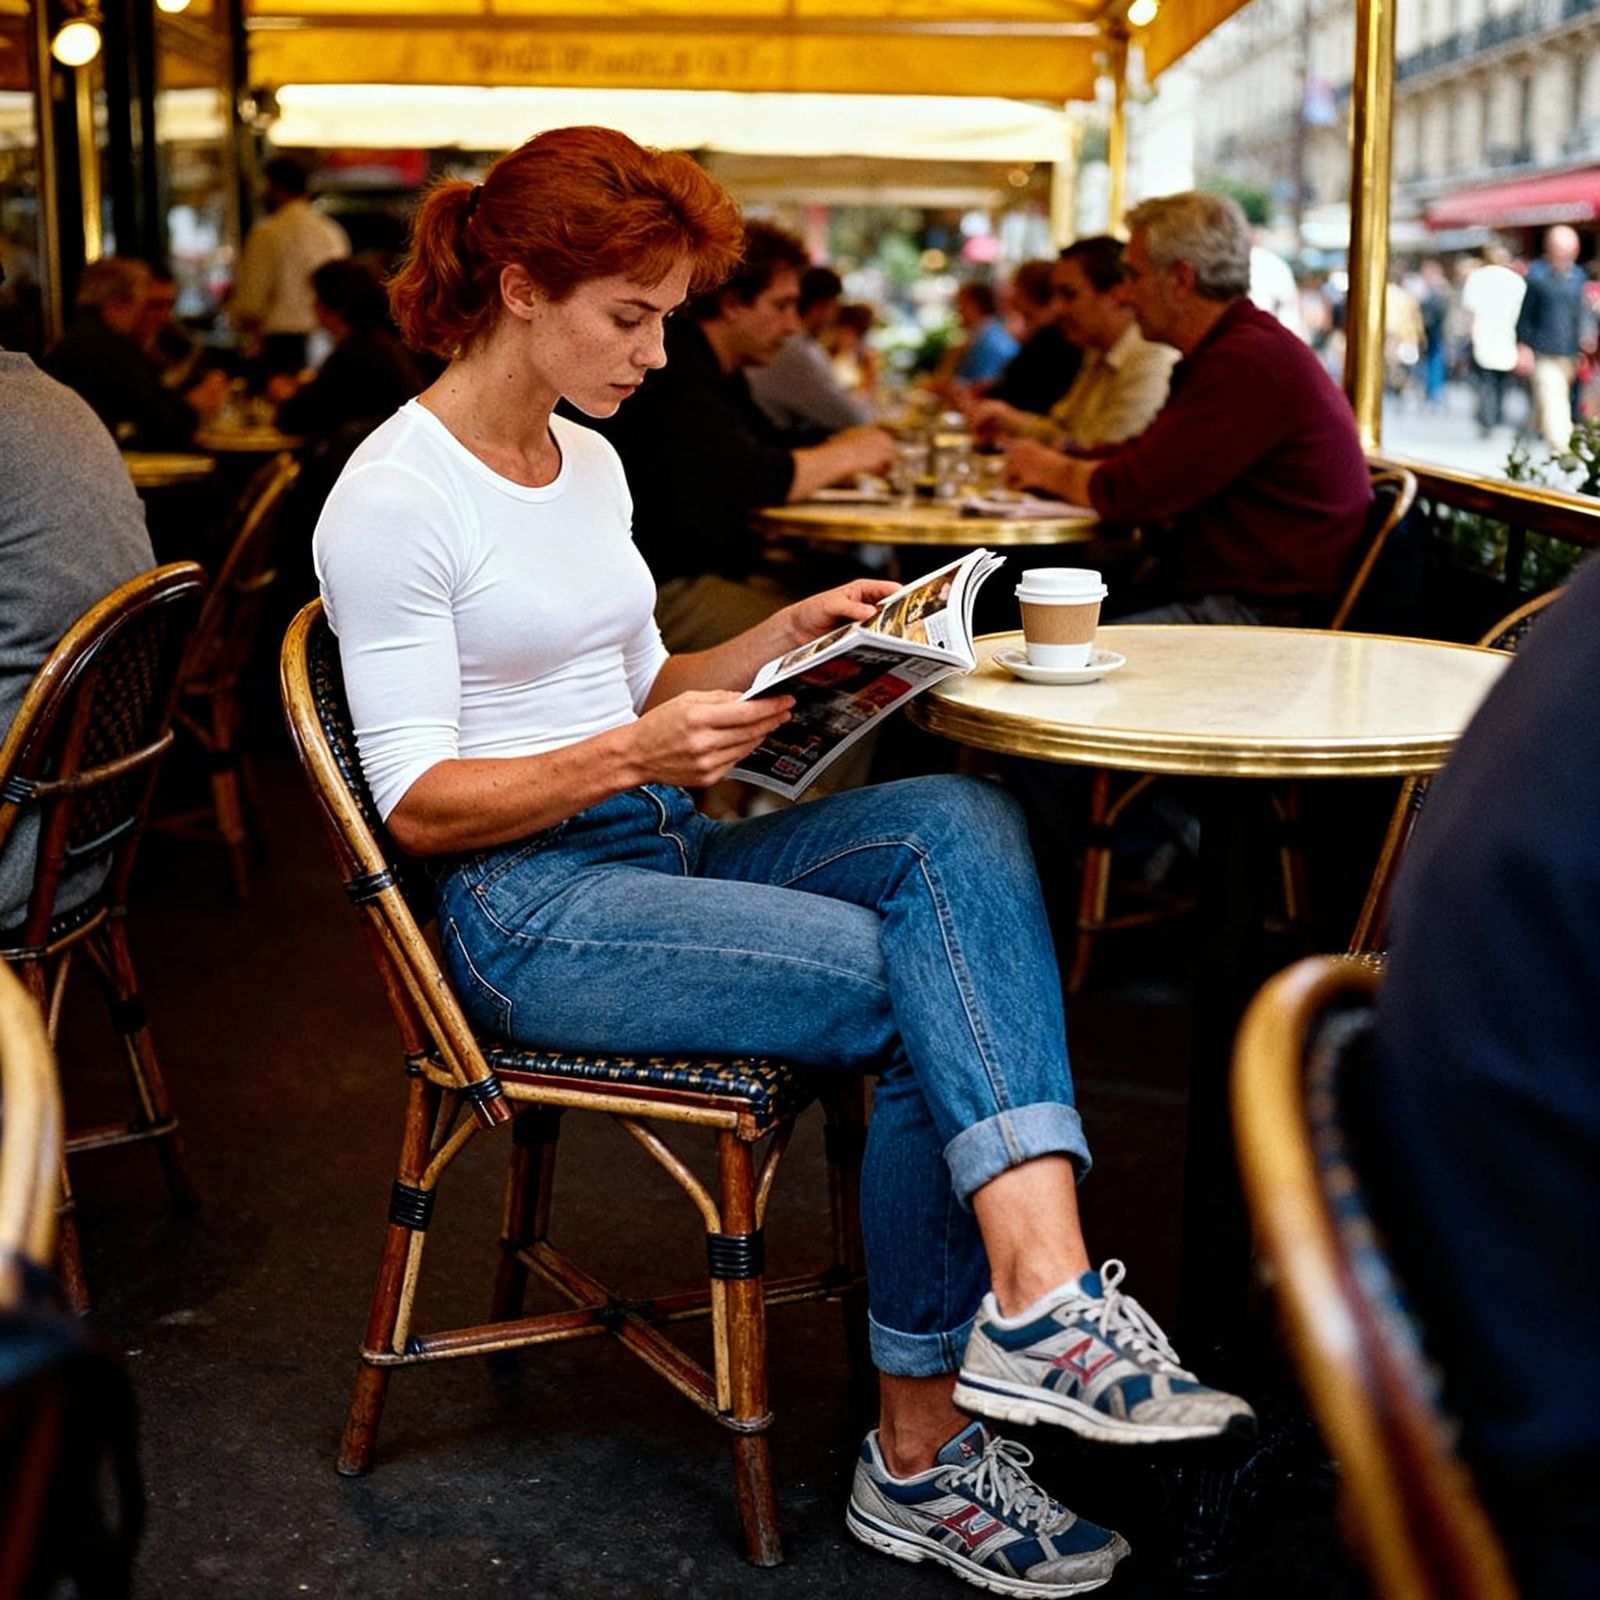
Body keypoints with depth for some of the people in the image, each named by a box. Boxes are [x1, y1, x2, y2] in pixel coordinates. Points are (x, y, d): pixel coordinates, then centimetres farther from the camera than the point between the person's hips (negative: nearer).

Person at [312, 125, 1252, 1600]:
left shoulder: (588, 460, 16)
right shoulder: (394, 498, -9)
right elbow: (417, 805, -12)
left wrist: (786, 639, 5)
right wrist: (631, 755, -25)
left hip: (665, 850, 8)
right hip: (526, 910, -7)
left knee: (961, 819, -20)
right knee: (932, 995, -22)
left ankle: (1038, 1290, -32)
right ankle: (920, 1456, -16)